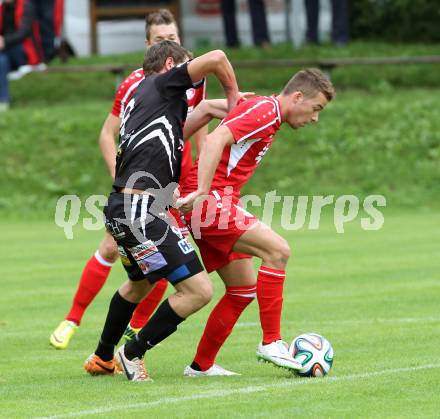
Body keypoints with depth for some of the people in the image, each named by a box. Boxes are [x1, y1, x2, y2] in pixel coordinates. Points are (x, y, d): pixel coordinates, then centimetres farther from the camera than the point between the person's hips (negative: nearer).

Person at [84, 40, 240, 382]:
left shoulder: (141, 96, 24)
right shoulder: (162, 84, -1)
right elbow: (215, 58, -13)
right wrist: (233, 94, 2)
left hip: (122, 209, 10)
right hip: (142, 211, -10)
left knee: (140, 283, 35)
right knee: (199, 290, -11)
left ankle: (102, 358, 49)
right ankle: (133, 353, 2)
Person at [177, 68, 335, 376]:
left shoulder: (267, 114, 20)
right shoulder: (265, 110, -11)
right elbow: (217, 140, -24)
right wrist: (202, 192, -31)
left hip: (214, 203, 10)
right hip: (210, 201, -10)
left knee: (244, 289, 10)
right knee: (277, 250, -20)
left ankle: (202, 365, 16)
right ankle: (271, 343, -17)